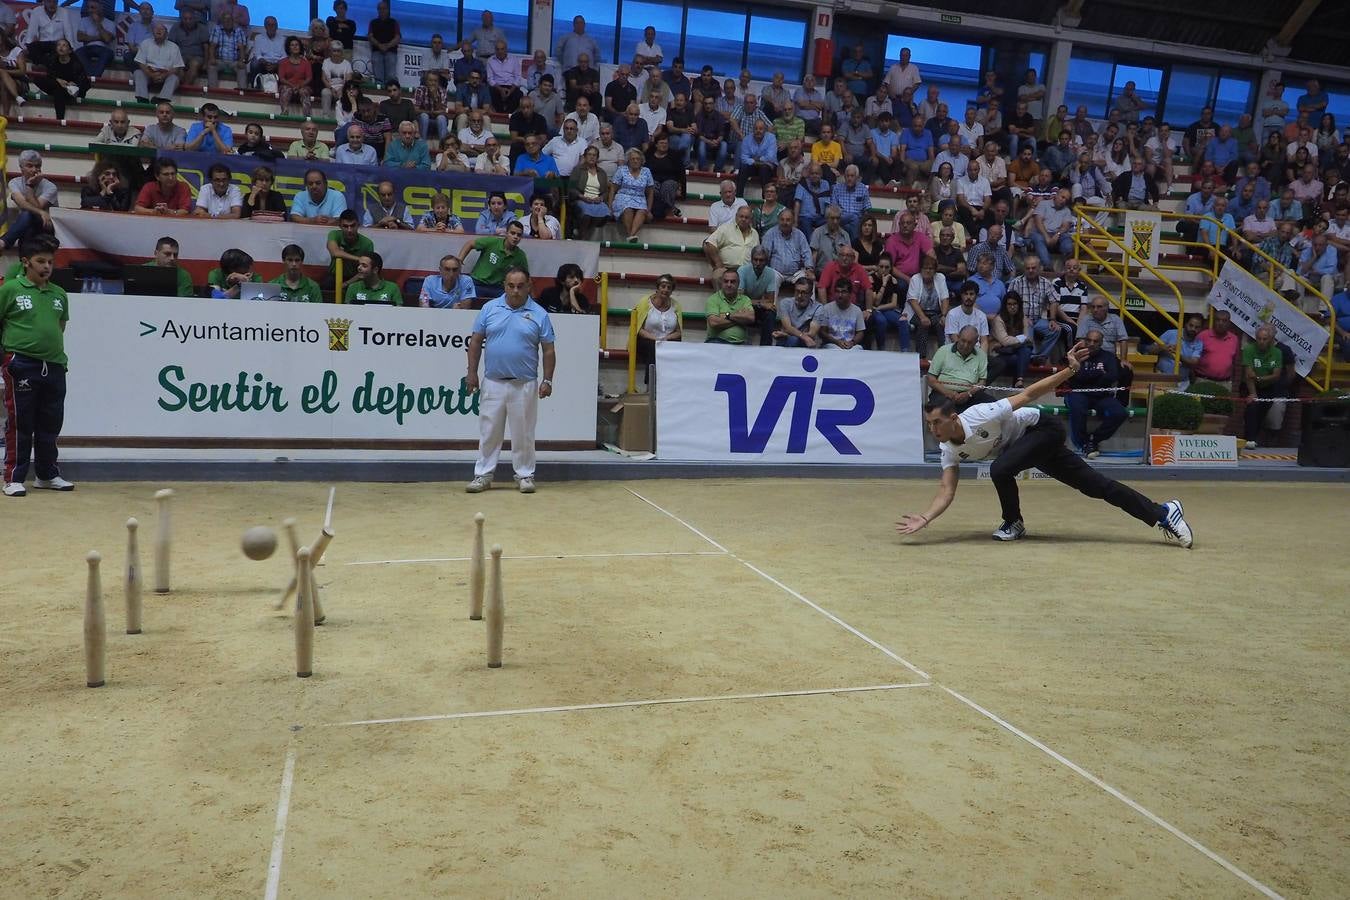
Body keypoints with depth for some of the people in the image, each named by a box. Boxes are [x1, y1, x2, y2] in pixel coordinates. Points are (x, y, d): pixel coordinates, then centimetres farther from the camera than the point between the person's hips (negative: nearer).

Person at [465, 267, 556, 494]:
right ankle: (483, 475, 14)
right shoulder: (489, 308, 4)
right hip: (493, 383, 1)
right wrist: (472, 372, 1)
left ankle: (525, 475, 17)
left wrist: (547, 380, -5)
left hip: (524, 385, -1)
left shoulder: (539, 314, 0)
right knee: (488, 432, 7)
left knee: (523, 433, 6)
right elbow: (476, 342, 7)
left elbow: (548, 350, 2)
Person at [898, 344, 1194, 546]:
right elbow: (947, 491, -14)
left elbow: (1028, 395, -28)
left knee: (1000, 469, -28)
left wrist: (1070, 369, -34)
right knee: (1094, 484, 8)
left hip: (1042, 429, -7)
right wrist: (925, 518, -30)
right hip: (1025, 444, 7)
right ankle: (1162, 513, 16)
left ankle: (1013, 524, -2)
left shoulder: (980, 416, -32)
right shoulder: (950, 450, -12)